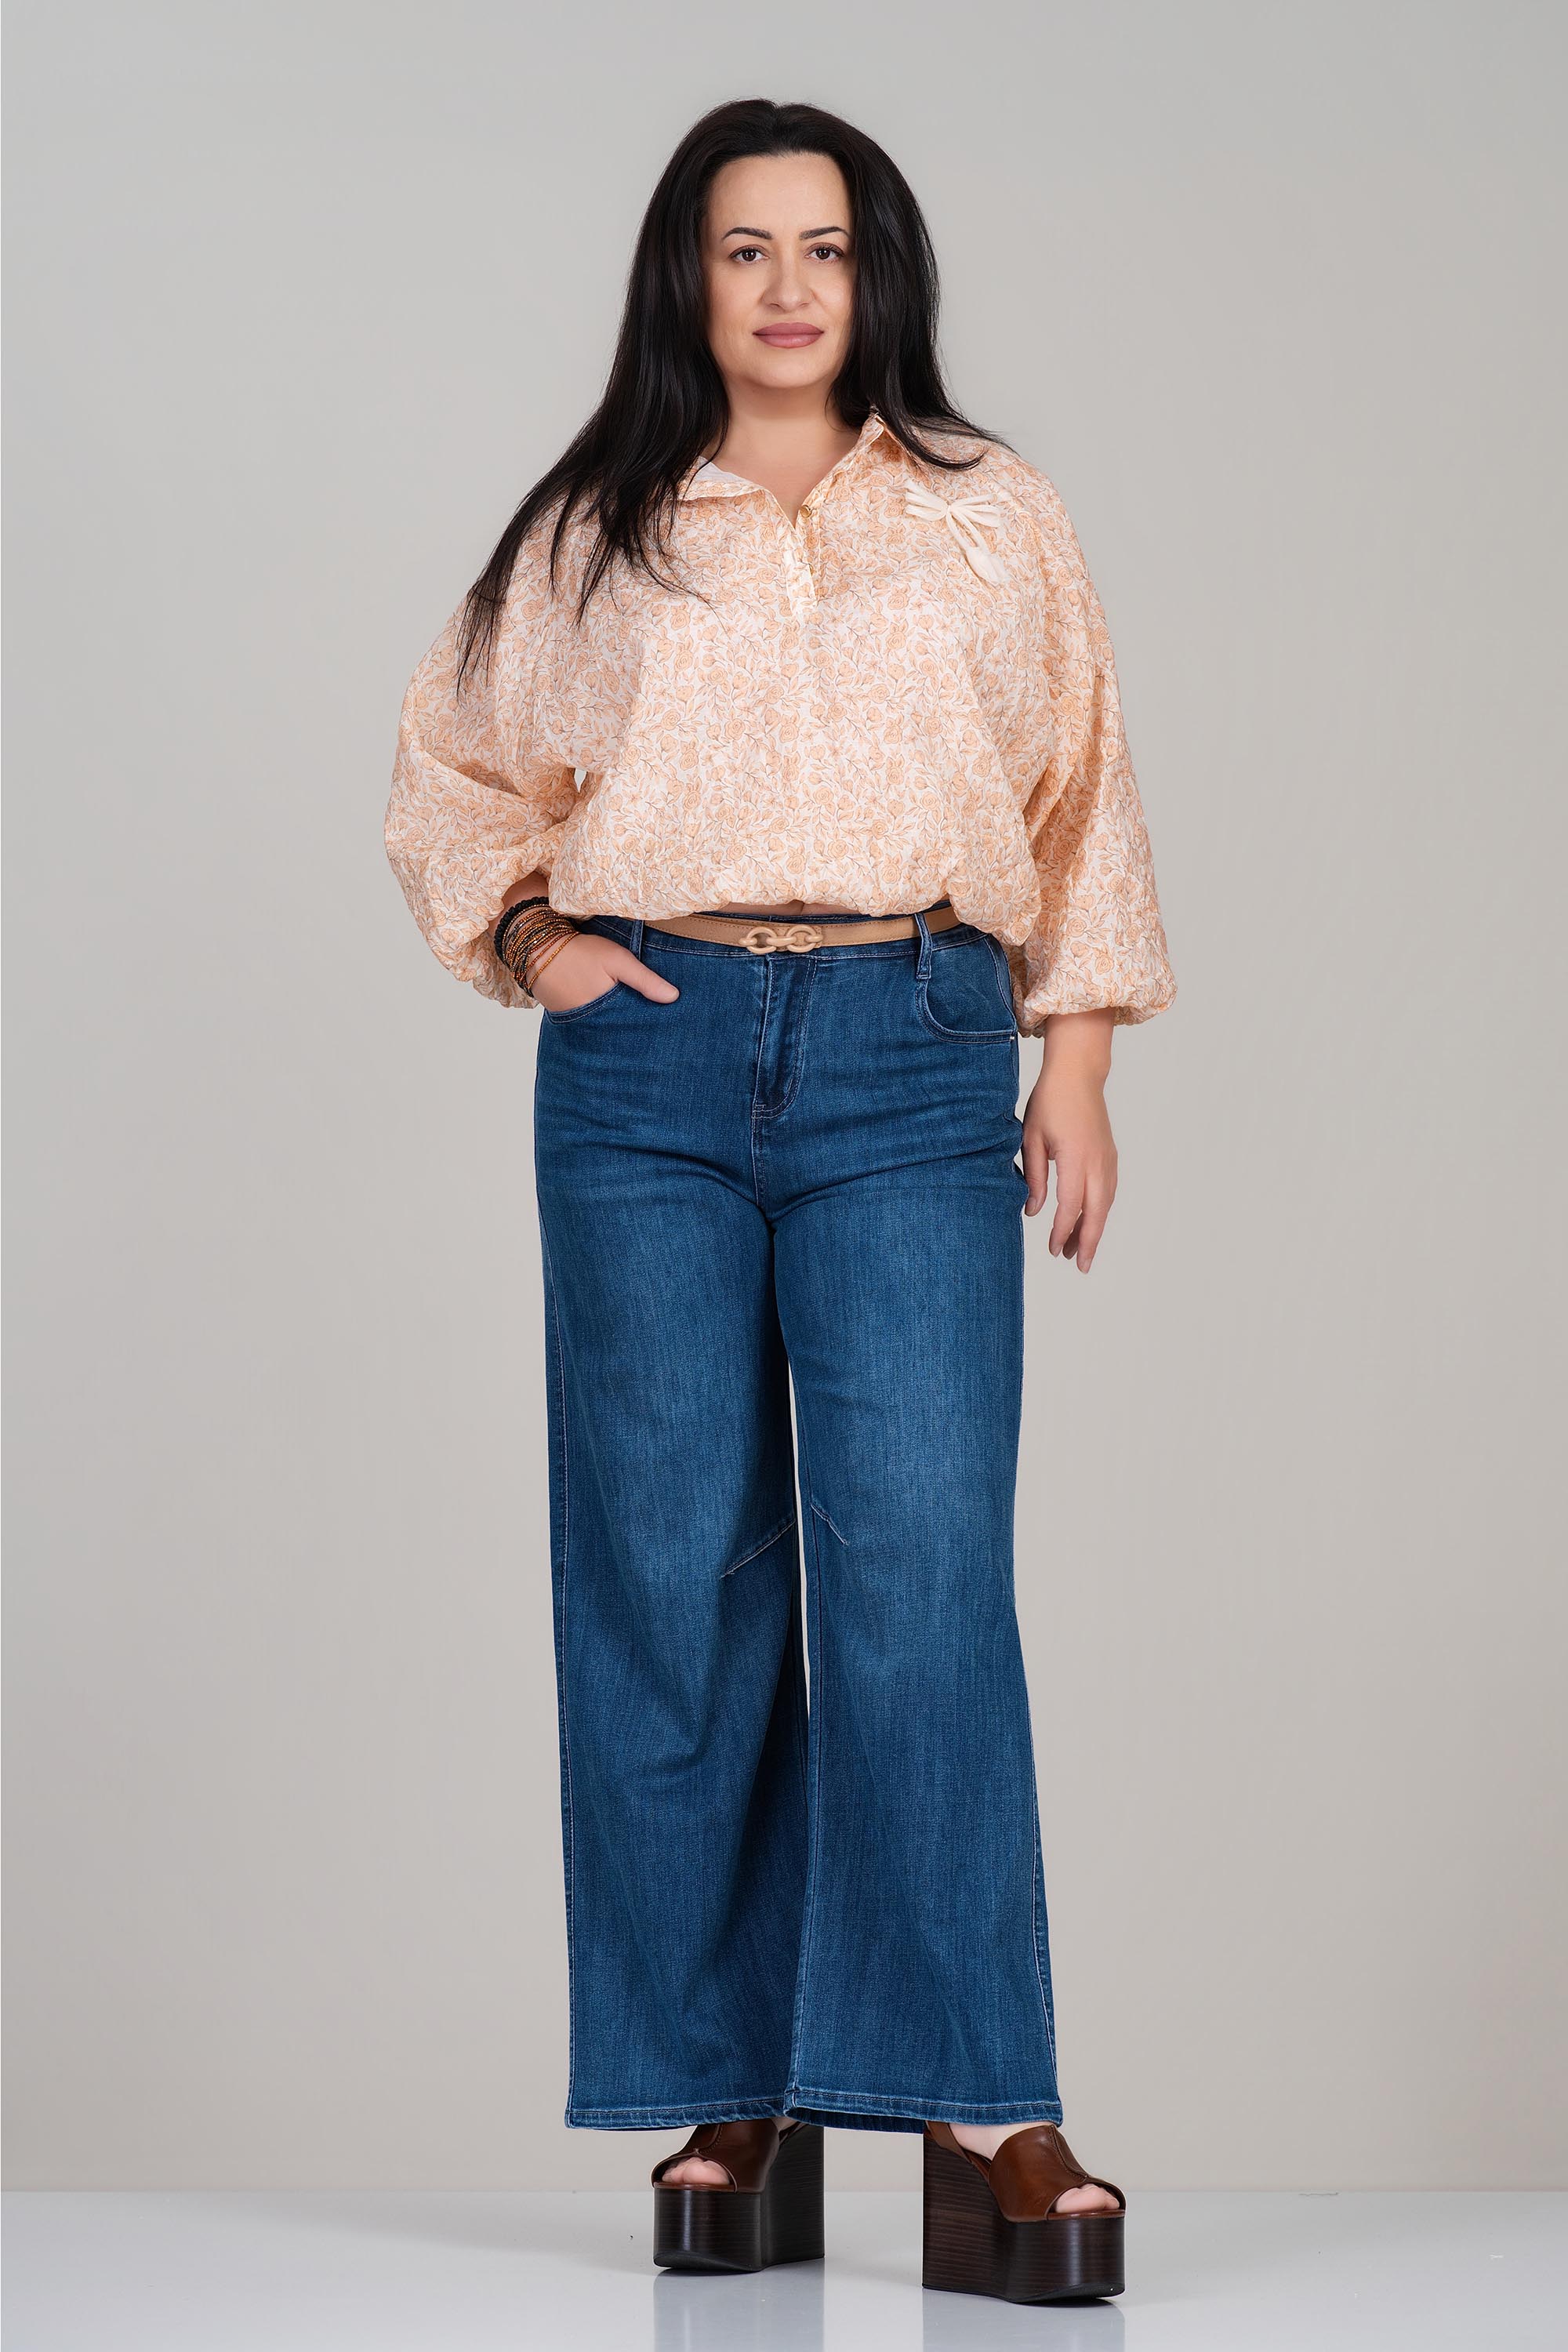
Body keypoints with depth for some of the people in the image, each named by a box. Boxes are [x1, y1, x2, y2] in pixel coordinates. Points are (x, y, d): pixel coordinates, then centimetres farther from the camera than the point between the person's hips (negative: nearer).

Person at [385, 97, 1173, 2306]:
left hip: (909, 1063, -1)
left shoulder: (991, 520, 13)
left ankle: (979, 2113, -11)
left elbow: (1082, 797, 14)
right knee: (670, 1574, -1)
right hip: (649, 1065, 2)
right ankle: (734, 2103, 6)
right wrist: (533, 937, 5)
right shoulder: (593, 538, 13)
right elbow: (450, 768, 23)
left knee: (923, 1565, -12)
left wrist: (1079, 1055, 5)